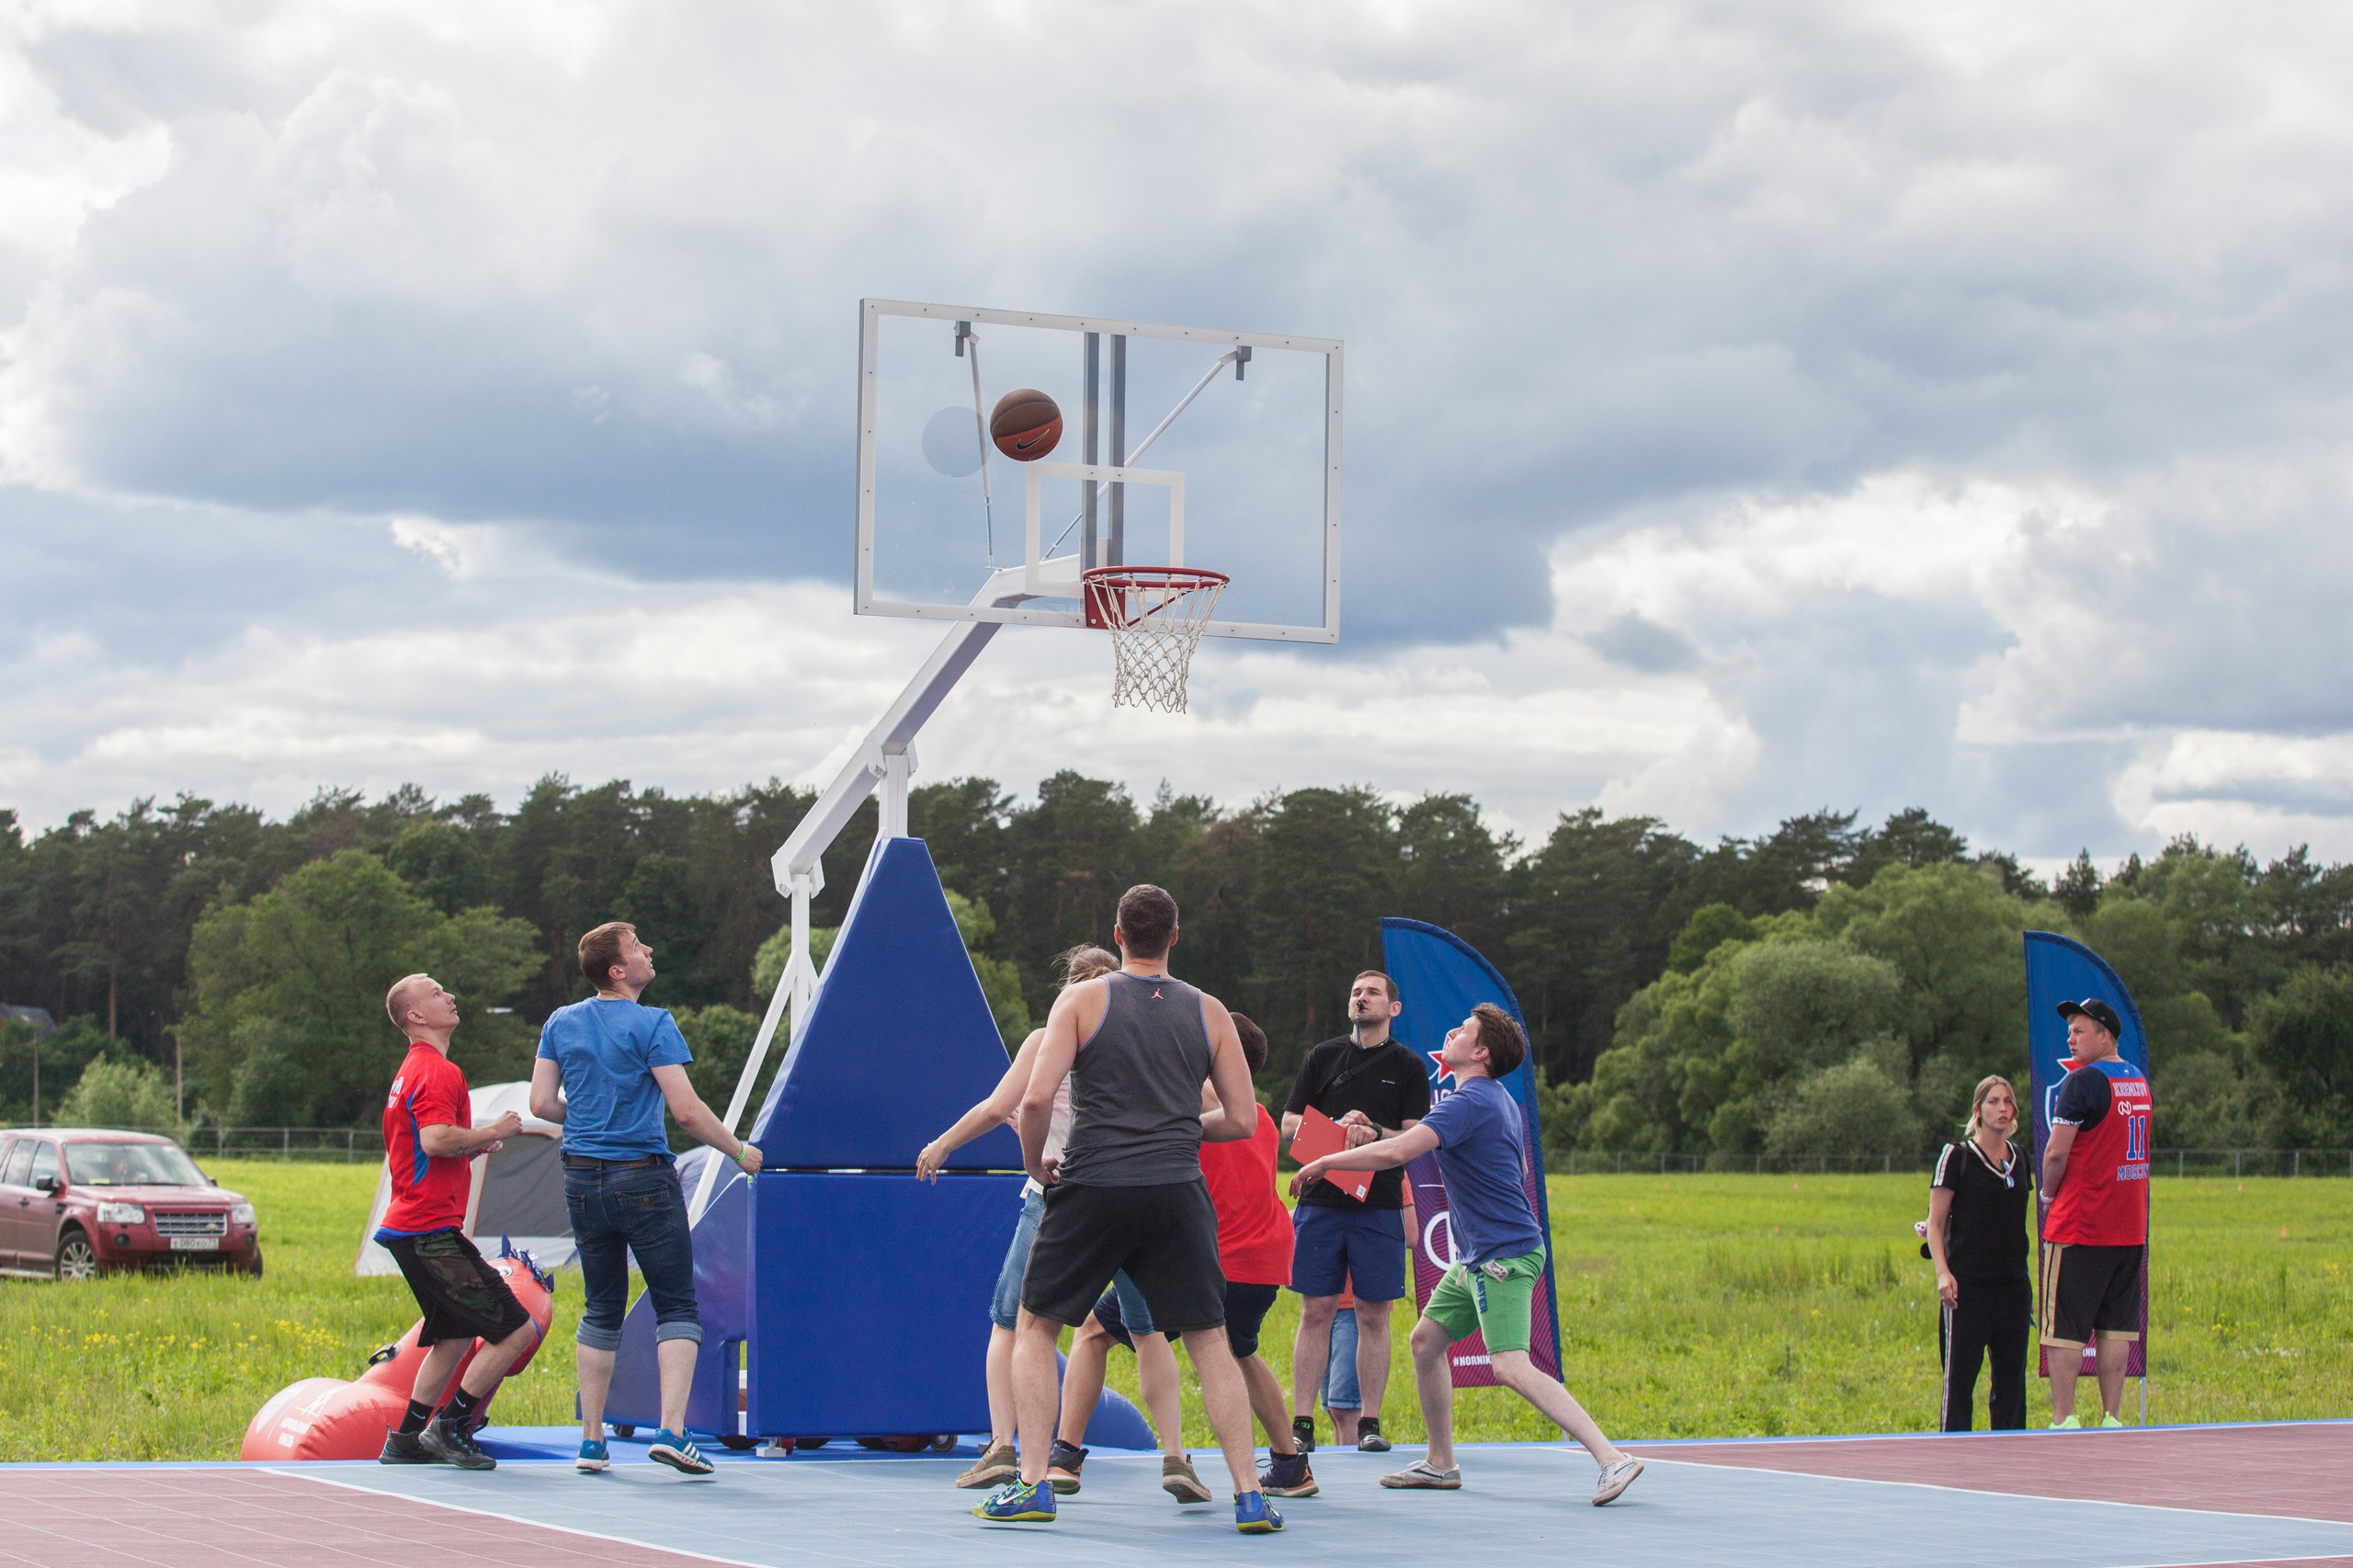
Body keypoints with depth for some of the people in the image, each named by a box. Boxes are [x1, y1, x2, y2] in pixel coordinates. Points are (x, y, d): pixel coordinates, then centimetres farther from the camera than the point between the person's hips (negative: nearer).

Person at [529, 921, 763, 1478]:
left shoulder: (561, 1023, 7)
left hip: (582, 1181, 5)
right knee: (677, 1306, 0)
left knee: (602, 1308, 14)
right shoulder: (652, 1024, -10)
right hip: (644, 1178, -5)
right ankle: (671, 1431, -13)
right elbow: (686, 1110, -14)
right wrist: (740, 1152, -1)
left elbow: (542, 1103, 7)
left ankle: (592, 1439, 11)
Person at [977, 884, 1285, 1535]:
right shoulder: (1208, 1012, 8)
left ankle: (1032, 1486, 6)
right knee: (1209, 1342, 9)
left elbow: (1036, 1097, -8)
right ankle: (1249, 1498, 1)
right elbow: (1242, 1120, 7)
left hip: (1092, 1188, -1)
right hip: (1177, 1190, 2)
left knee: (1035, 1326, 15)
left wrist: (1034, 1163, 10)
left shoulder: (1083, 999, 2)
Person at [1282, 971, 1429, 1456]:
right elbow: (1289, 1126, 8)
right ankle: (1303, 1423, 2)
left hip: (1380, 1206, -1)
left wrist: (1373, 1133, -17)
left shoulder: (1408, 1066, 8)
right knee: (1316, 1312, -1)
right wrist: (1337, 1126, -10)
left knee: (1373, 1316, 1)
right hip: (1322, 1201, 1)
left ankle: (1369, 1423, 7)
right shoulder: (1323, 1057, 12)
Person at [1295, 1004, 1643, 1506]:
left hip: (1504, 1256, -11)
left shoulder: (1469, 1102, -18)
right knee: (1426, 1340, 16)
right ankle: (1440, 1464, 24)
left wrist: (1325, 1162, -14)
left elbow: (1397, 1151, -27)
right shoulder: (1502, 1101, 14)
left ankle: (1612, 1458, -24)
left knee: (1511, 1368, -20)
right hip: (1477, 1257, 11)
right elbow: (1518, 1167, 29)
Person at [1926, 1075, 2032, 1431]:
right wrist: (1943, 1272, -16)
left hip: (2013, 1285, 5)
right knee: (1960, 1377, -3)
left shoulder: (2019, 1161, 13)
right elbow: (1935, 1224, -3)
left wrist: (2029, 1281, 18)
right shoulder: (1957, 1157, -2)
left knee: (2011, 1378, 6)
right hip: (1968, 1286, -5)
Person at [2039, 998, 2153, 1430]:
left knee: (2064, 1326, -2)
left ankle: (2064, 1419, -5)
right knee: (2117, 1325, 9)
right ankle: (2112, 1418, 9)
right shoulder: (2139, 1079, 11)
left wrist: (2048, 1195, 2)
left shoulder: (2083, 1081, -13)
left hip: (2079, 1224, -7)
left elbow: (2057, 1152, -15)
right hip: (2130, 1226, 7)